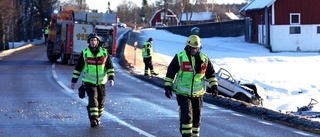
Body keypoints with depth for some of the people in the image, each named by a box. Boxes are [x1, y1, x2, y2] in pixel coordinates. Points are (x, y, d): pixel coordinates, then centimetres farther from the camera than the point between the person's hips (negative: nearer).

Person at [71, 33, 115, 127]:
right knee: (93, 99, -17)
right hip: (89, 81, -2)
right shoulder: (84, 53, -2)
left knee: (101, 102, 7)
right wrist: (74, 81, 3)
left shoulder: (104, 52, 1)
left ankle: (97, 118, 28)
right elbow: (78, 67, 4)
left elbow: (110, 66, 5)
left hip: (101, 82, 2)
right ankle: (93, 119, -18)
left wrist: (111, 78, -7)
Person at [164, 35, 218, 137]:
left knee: (197, 116, 9)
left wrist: (214, 86, 5)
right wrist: (168, 86, -4)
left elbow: (211, 73, 13)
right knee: (186, 115, -15)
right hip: (183, 93, -4)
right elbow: (170, 72, 0)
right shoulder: (179, 57, -6)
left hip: (198, 93, 4)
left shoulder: (204, 59, 3)